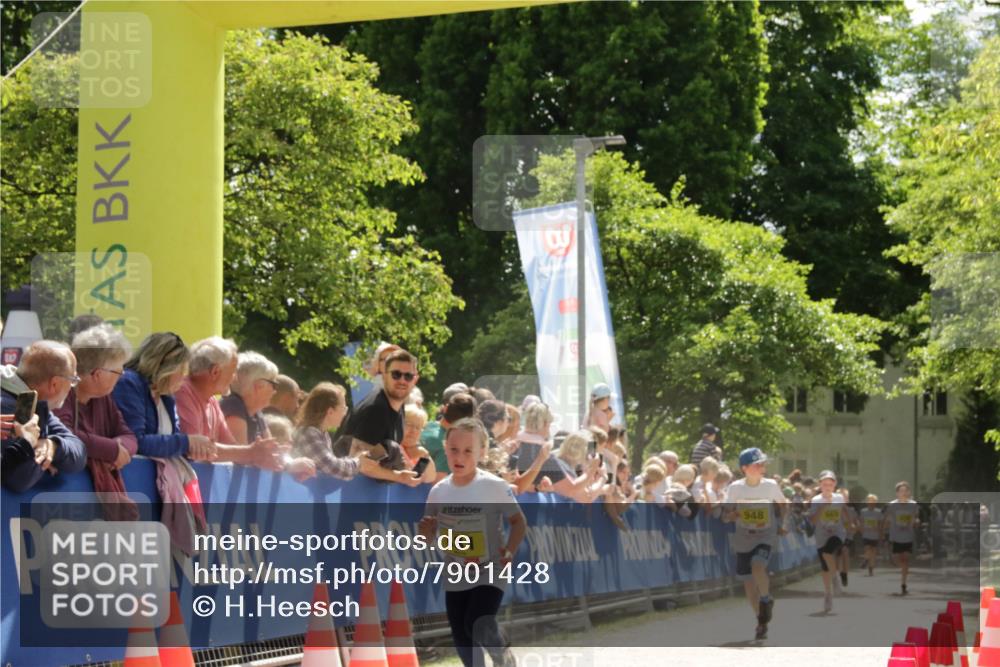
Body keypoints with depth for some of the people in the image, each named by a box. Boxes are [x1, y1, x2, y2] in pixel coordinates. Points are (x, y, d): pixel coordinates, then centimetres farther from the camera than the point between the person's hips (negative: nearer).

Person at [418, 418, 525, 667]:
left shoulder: (495, 487, -16)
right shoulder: (438, 491, -3)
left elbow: (519, 521, -6)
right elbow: (428, 538, 7)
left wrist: (510, 550, -21)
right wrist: (425, 531, -16)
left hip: (490, 573, -5)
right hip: (455, 577, 5)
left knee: (479, 625, -23)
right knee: (462, 639, 10)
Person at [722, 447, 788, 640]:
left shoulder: (770, 485, -6)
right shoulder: (735, 488, -6)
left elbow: (783, 505, 14)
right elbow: (725, 517, -3)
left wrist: (781, 525, 5)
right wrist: (735, 513, -23)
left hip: (766, 538, -2)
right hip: (743, 540, 2)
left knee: (757, 567, -29)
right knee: (749, 583, 3)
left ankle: (766, 600, -2)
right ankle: (761, 621, 22)